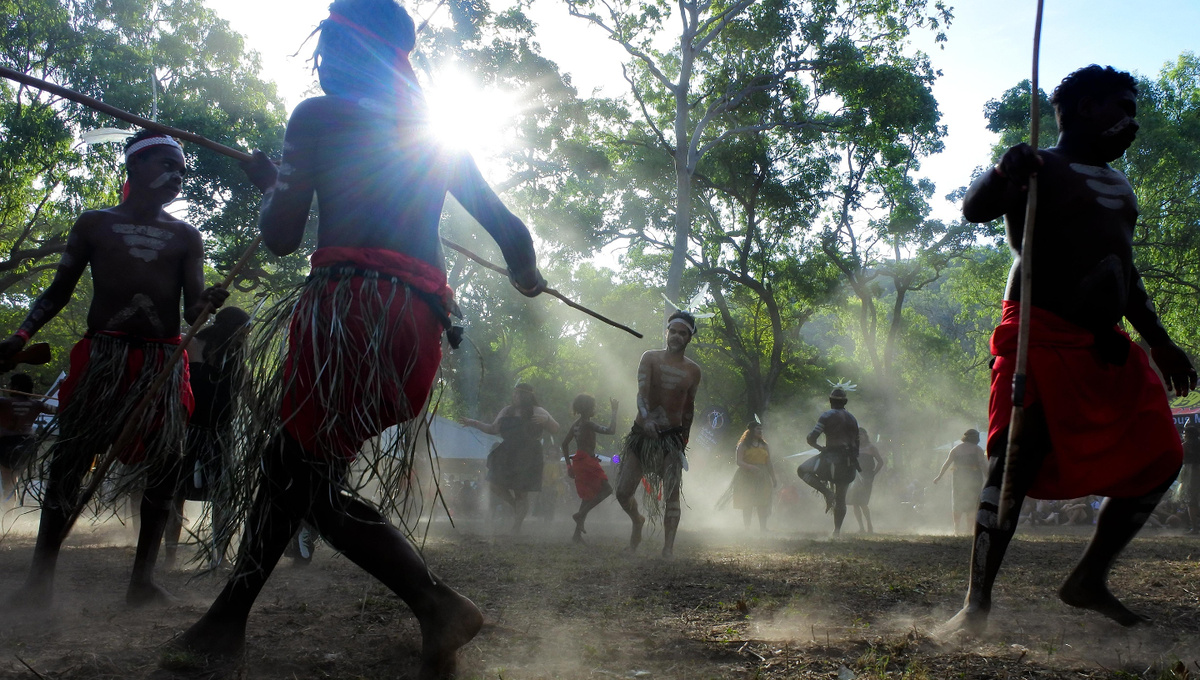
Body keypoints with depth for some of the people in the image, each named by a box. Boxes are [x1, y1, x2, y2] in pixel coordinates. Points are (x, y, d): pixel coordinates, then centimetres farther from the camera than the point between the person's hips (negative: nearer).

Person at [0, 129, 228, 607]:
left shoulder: (186, 237, 13)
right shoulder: (94, 224, 11)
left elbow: (193, 308, 5)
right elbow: (58, 292, 13)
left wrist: (209, 300, -21)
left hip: (163, 361, 1)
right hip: (102, 355, -1)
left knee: (162, 468, -4)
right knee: (68, 462, -7)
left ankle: (143, 578, 3)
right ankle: (40, 577, -2)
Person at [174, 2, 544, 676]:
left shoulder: (317, 115, 6)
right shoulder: (439, 138, 21)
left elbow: (281, 237, 1)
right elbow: (510, 229, 19)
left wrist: (271, 184, 22)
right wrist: (528, 278, 40)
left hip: (351, 304, -7)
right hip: (421, 324, 7)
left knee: (311, 478, 0)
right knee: (289, 457, 17)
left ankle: (439, 603, -12)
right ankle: (229, 616, 26)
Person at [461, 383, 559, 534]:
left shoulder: (538, 412, 0)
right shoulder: (507, 411, 15)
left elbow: (555, 430, -5)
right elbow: (493, 429, 22)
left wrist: (547, 419, -25)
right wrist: (474, 424, 14)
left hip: (527, 460, -5)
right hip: (506, 457, 5)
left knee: (521, 493, -2)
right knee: (495, 485, -8)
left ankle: (516, 528, 7)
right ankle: (516, 506, 18)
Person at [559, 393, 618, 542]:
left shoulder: (576, 424, 13)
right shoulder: (588, 424, -14)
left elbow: (565, 443, 18)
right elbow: (611, 430, -22)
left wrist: (569, 464, 21)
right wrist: (614, 411, -11)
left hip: (579, 461, 9)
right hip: (587, 461, -9)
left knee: (588, 496, 13)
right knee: (606, 489, -8)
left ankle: (577, 534, 12)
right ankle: (580, 515, -13)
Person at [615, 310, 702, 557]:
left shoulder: (693, 370, 5)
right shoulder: (650, 358, 0)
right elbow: (642, 390, -16)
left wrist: (684, 440, 17)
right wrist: (646, 419, -33)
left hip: (672, 436, 0)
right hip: (641, 432, 0)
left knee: (671, 494, -8)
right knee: (623, 492, -1)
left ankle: (668, 547, -2)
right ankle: (637, 521, 30)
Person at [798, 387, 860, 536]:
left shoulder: (827, 416, -5)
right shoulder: (852, 418, 14)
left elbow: (811, 438, -12)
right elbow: (857, 442, 16)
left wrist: (819, 447, 7)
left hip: (832, 458, -7)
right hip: (849, 462, 7)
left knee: (802, 470, 7)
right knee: (841, 498, 13)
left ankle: (827, 491, -5)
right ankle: (837, 529, 14)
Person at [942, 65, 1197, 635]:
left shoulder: (1118, 185, 24)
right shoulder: (1039, 169, -1)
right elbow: (974, 209, -18)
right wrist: (1003, 174, -39)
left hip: (1105, 343, 9)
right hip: (1042, 334, -8)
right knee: (1018, 458, -18)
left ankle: (1088, 580, 15)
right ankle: (977, 603, -16)